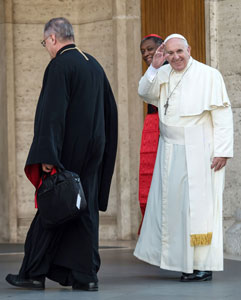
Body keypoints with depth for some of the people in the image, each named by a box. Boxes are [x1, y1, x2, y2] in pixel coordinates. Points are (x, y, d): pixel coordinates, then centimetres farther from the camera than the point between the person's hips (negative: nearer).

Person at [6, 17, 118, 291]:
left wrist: (47, 155, -21)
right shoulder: (94, 65, 12)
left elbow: (53, 112, -20)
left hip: (67, 152, -7)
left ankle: (34, 273, 7)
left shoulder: (59, 66, -12)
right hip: (92, 152, 7)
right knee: (86, 210, 8)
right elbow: (110, 109, 18)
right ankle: (86, 276, 6)